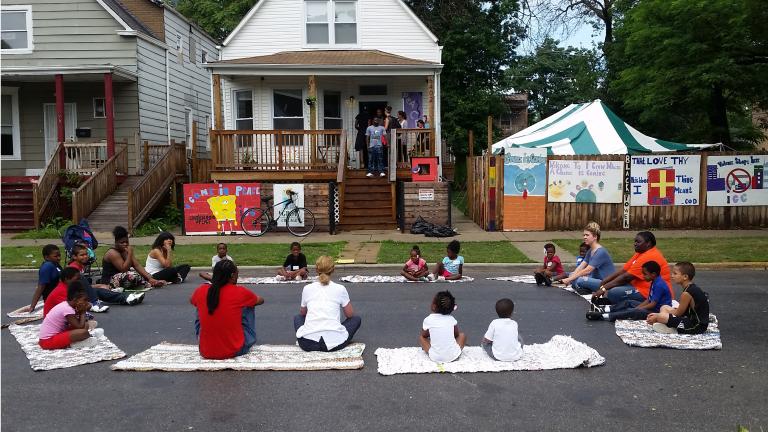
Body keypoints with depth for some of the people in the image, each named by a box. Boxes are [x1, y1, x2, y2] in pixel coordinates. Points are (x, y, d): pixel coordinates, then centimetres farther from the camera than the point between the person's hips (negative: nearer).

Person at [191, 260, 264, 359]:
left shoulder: (201, 290, -4)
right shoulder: (240, 292, -11)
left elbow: (192, 301, 22)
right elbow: (260, 300, 12)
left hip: (206, 352, 2)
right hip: (235, 351, -2)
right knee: (249, 306, 16)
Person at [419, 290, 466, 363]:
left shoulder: (428, 320, -7)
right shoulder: (452, 319, -2)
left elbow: (424, 335, 9)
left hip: (435, 358, -1)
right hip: (453, 356, 1)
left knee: (421, 337, 23)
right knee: (462, 334, 25)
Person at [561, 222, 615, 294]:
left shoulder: (600, 252, -18)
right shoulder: (590, 251, 11)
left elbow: (587, 271, -23)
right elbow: (580, 267, 4)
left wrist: (569, 279, -22)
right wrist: (570, 279, -11)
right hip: (596, 280, 10)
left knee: (580, 280, -31)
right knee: (571, 275, 5)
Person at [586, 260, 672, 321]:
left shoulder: (659, 285, -21)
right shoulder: (654, 283, 12)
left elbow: (653, 304, -23)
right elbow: (648, 300, 12)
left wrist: (637, 309, -17)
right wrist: (636, 308, -1)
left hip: (658, 310, -11)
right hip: (652, 307, 11)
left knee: (633, 312, -27)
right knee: (628, 303, 9)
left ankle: (603, 316, -35)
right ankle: (605, 309, -5)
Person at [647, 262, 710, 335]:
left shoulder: (687, 293, -21)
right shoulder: (693, 288, 10)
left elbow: (678, 313, -13)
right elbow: (681, 310, 13)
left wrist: (657, 317, -4)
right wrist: (658, 315, 8)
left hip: (695, 327, -11)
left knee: (661, 317, -24)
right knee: (664, 308, 16)